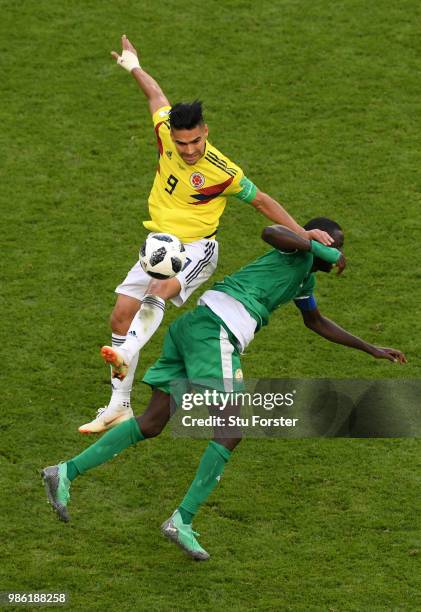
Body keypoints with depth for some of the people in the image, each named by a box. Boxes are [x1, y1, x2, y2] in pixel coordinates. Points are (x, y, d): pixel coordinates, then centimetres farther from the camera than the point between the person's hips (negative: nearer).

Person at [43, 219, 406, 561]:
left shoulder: (305, 278, 32)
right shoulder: (301, 249, 4)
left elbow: (317, 322, 48)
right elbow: (271, 232, -20)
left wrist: (371, 349, 50)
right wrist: (321, 249, -12)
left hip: (192, 327, 10)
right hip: (215, 330, -10)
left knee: (151, 425, 4)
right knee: (231, 433, -9)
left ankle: (66, 473, -3)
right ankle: (182, 521, -14)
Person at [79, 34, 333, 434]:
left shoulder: (223, 173, -20)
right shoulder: (166, 132, -8)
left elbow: (261, 201, -5)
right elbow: (157, 96, 13)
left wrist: (301, 234, -7)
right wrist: (134, 67, 29)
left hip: (195, 250, -6)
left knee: (158, 292, -37)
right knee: (121, 314, 0)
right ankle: (118, 407, 9)